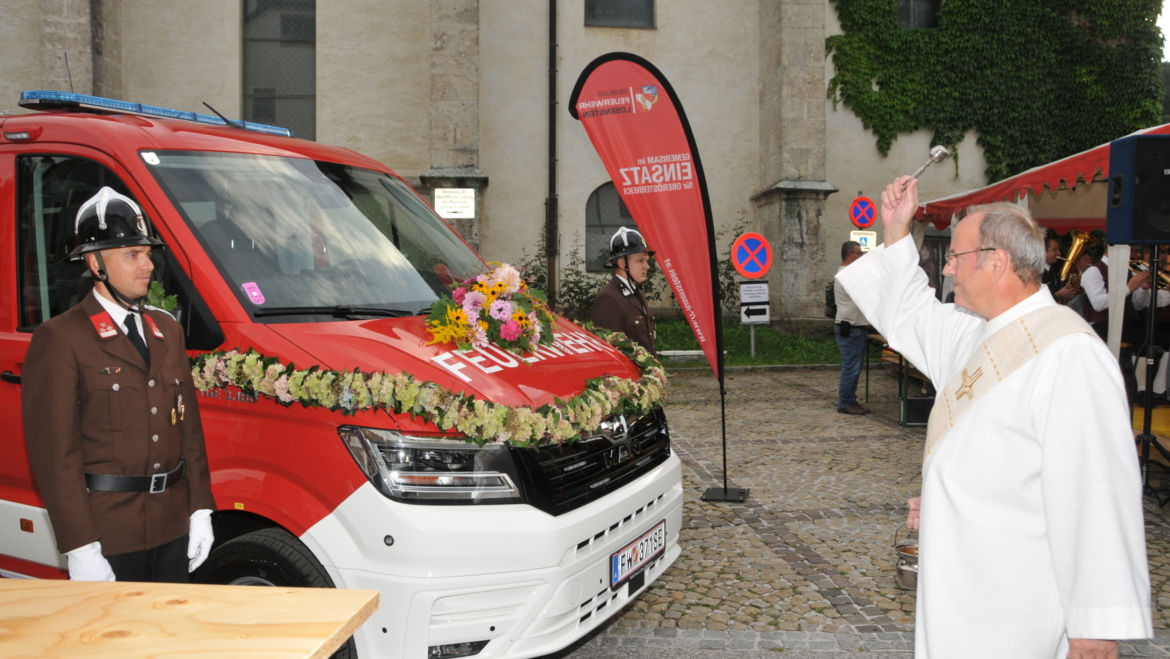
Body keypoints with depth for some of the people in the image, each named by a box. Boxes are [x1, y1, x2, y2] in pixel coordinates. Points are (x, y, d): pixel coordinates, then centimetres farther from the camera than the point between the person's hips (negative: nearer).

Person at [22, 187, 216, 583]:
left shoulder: (167, 331, 12)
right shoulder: (60, 339, -9)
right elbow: (54, 451, -13)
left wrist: (200, 509, 9)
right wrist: (80, 547, -17)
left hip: (174, 528, 6)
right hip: (107, 537, -6)